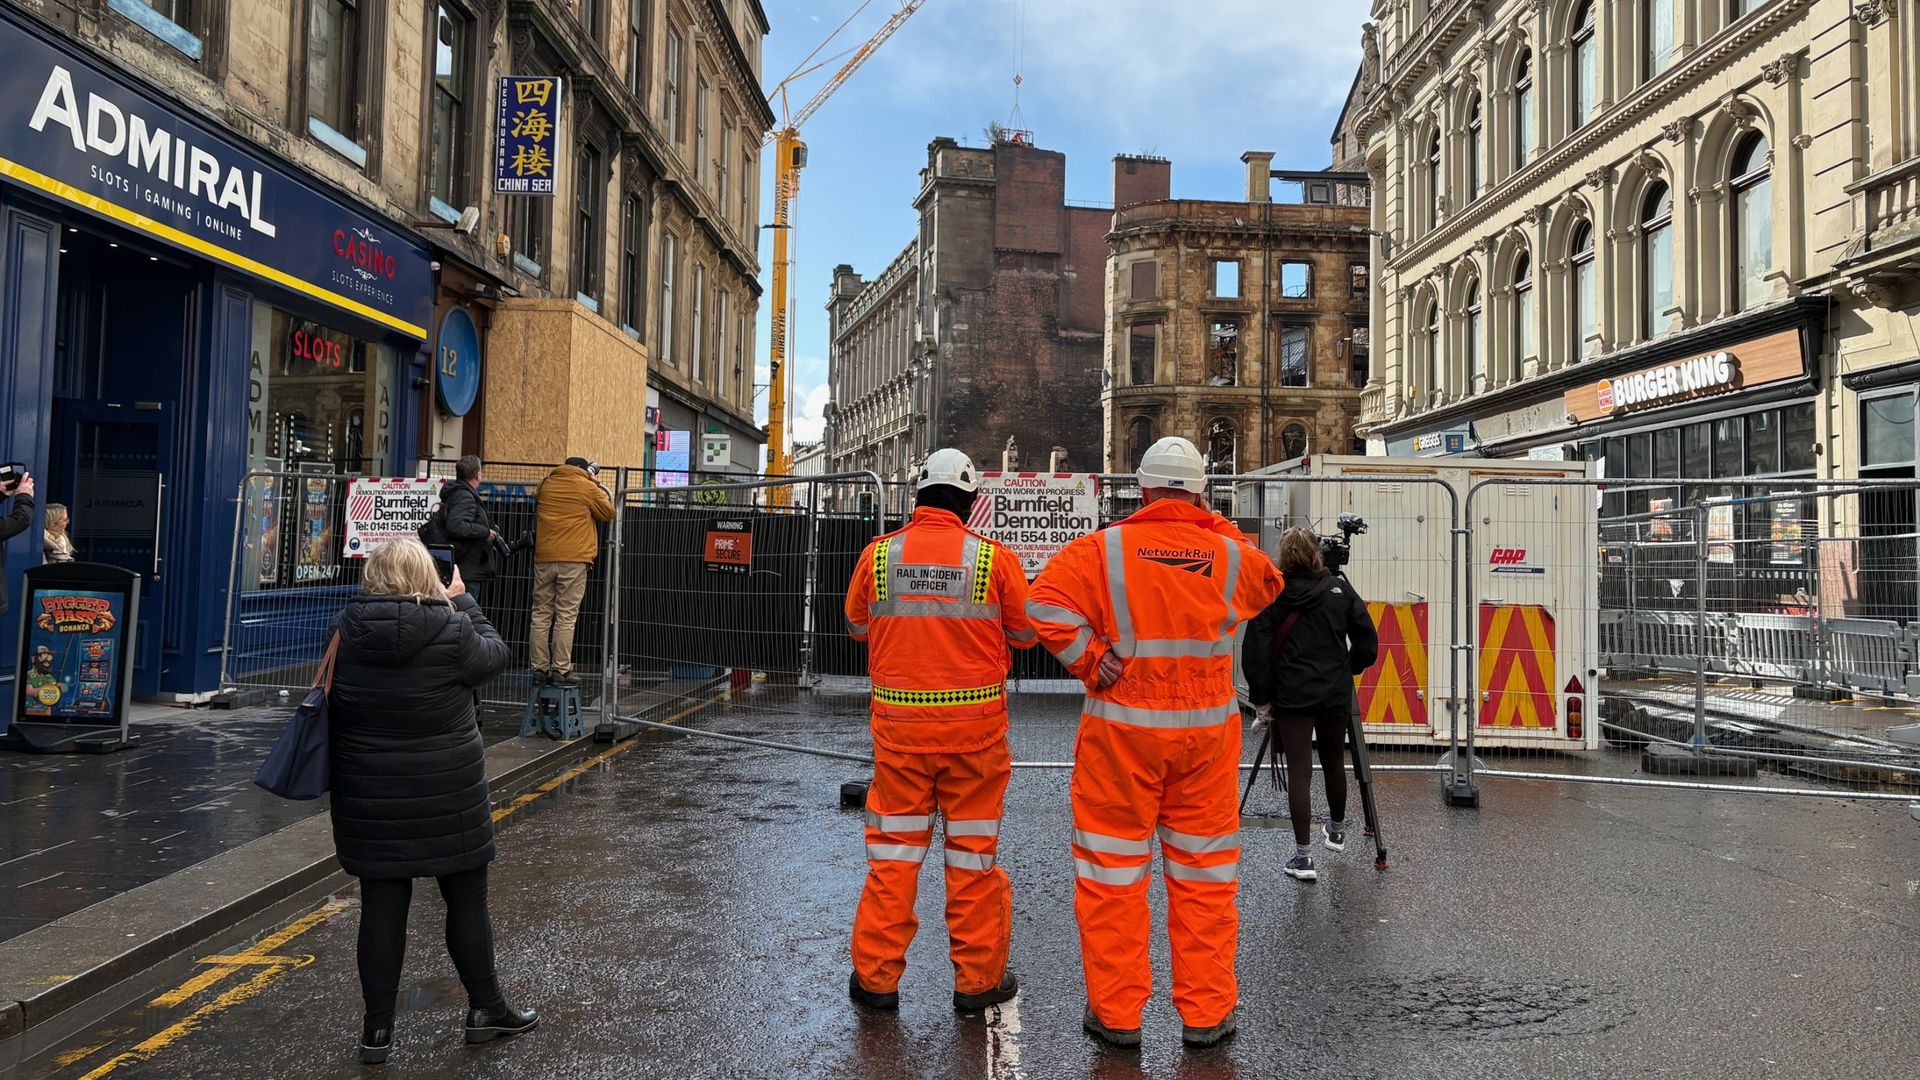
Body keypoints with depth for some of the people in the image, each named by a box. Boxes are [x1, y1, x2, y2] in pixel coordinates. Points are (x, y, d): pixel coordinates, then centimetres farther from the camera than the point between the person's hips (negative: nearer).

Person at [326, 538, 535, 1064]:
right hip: (446, 795, -3)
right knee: (467, 898, 12)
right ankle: (486, 1009, 26)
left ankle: (377, 1028, 18)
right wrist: (462, 600, 12)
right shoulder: (451, 632, -16)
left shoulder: (346, 631, -4)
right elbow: (495, 653, 2)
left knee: (381, 904, 11)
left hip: (369, 795, 3)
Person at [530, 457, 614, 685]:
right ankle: (561, 669, -5)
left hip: (544, 558, 4)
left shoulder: (546, 484, 13)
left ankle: (540, 667, 8)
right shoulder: (587, 487, 0)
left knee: (541, 614, 9)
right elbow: (609, 513, 7)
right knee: (566, 616, -3)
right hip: (573, 559, -4)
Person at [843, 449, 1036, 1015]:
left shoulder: (878, 554, -3)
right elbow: (1024, 634, 4)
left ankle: (876, 975, 19)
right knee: (974, 852, 10)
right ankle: (978, 979, 20)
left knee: (892, 850, 12)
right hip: (975, 724, -1)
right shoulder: (994, 559, -7)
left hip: (899, 723, 1)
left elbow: (857, 625, 12)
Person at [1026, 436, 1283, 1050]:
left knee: (1113, 872, 8)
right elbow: (1269, 583, 23)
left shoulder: (1104, 550, -7)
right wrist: (1213, 525, 23)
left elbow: (1046, 606, -20)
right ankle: (1206, 1014, 23)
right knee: (1203, 874, 12)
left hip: (1121, 731, -2)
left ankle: (1116, 1013, 17)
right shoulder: (1230, 554, 1)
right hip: (1206, 733, 2)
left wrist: (1090, 663, -10)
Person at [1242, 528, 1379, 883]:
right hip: (1335, 693, 3)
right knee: (1333, 762, 21)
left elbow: (1256, 650, -9)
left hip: (1291, 696, -3)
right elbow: (1367, 639, 1)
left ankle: (1303, 857, -1)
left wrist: (1261, 700, -2)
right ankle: (1336, 830, 41)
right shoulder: (1339, 588, 1)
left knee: (1299, 772, 0)